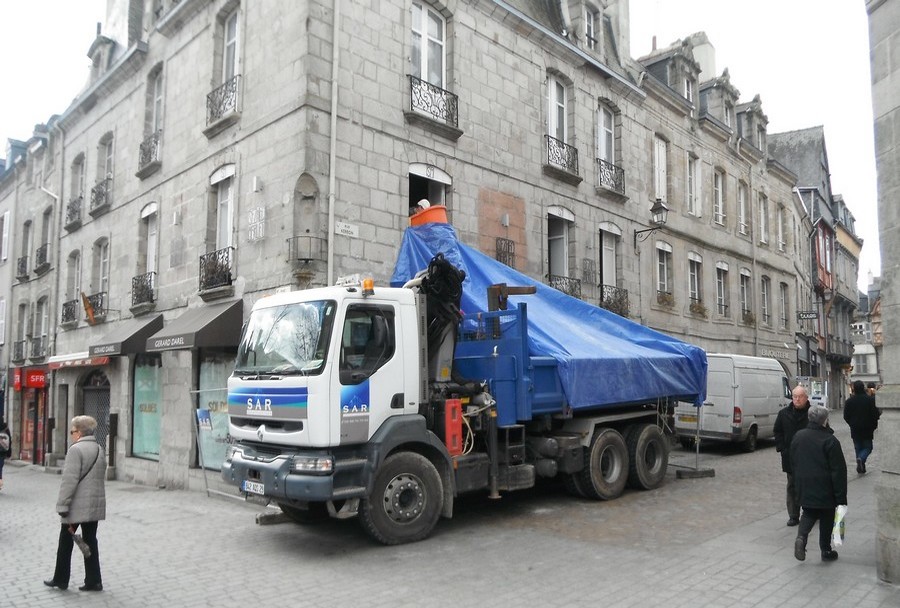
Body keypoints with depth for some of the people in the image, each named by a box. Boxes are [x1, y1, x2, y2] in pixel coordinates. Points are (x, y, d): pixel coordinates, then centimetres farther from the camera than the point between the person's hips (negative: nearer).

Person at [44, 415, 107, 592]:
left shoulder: (76, 449, -14)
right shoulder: (100, 450, 10)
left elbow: (69, 481, -18)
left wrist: (63, 505, -14)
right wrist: (95, 499, 19)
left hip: (77, 505, -7)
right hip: (95, 505, 7)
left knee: (66, 542, 10)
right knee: (90, 541, 10)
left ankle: (61, 580, 22)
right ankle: (93, 581, 11)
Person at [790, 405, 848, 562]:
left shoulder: (798, 437, 2)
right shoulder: (830, 441, -16)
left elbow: (793, 463, 11)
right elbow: (838, 470, -14)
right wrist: (841, 497, -9)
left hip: (804, 488, 4)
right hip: (825, 489, -4)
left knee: (809, 513, 17)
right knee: (827, 518, 12)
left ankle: (801, 536, -7)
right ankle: (826, 550, 20)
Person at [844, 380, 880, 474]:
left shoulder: (849, 401, -3)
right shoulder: (871, 400, -8)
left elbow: (846, 416, 1)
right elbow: (876, 414, -7)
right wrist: (874, 426, 8)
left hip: (855, 430, 2)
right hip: (867, 429, -2)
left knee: (858, 448, 12)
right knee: (868, 447, 10)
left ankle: (861, 468, 9)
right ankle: (861, 459, -18)